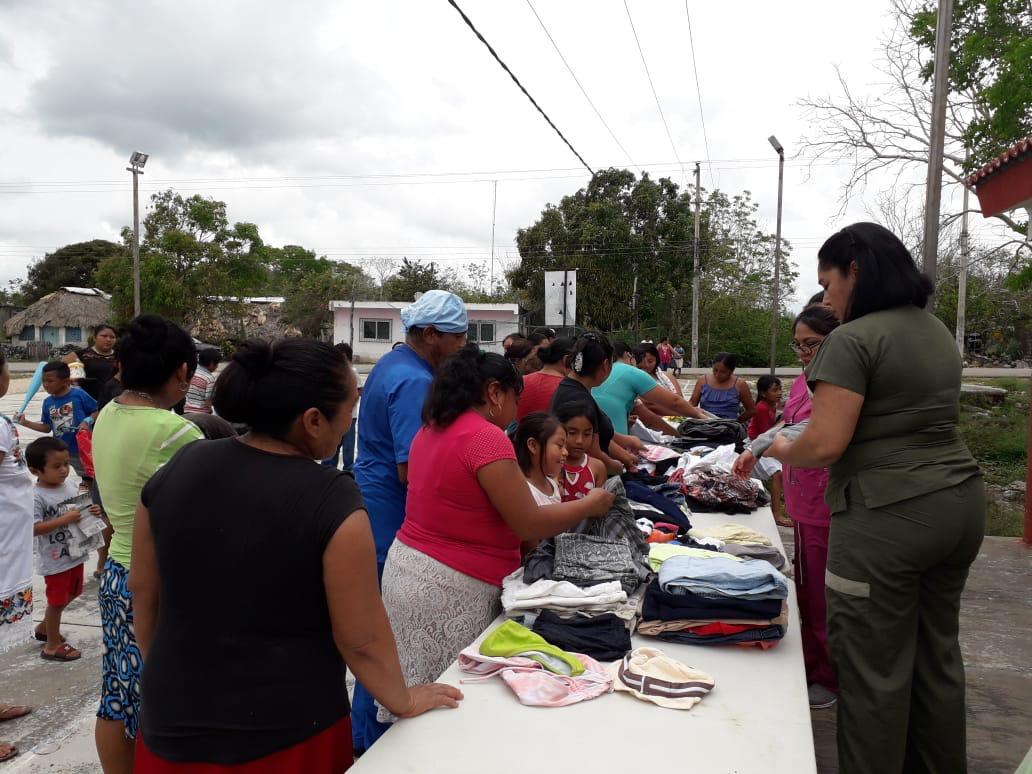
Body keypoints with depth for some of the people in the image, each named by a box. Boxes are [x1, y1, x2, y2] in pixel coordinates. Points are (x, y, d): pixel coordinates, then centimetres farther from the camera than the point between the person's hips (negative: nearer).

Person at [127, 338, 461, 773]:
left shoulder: (179, 468, -8)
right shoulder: (332, 500, -24)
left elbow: (142, 588, 4)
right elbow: (360, 639, -17)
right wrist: (403, 701, 1)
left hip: (175, 720, 5)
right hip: (287, 733, -4)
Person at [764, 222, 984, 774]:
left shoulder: (852, 340, -14)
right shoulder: (937, 331, 14)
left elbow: (826, 445, -21)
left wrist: (784, 452, -1)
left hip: (888, 516, -9)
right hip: (960, 500, 9)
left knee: (875, 670, 3)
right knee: (937, 654, 20)